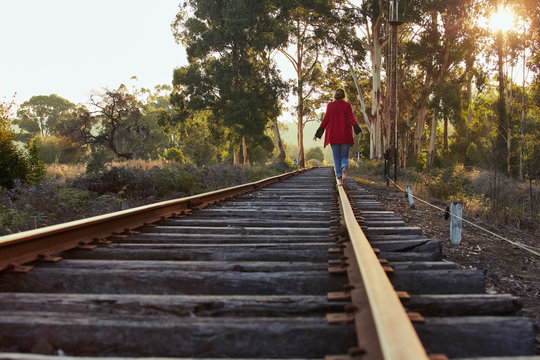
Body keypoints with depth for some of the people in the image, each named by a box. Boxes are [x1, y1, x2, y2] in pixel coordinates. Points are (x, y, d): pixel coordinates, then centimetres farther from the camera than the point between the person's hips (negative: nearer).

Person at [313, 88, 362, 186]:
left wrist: (318, 134, 2)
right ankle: (344, 168, -23)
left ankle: (339, 178, -4)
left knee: (337, 158, 7)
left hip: (333, 136, 0)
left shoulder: (330, 106, 2)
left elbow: (326, 120, -2)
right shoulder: (347, 105, 2)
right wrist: (358, 130, -13)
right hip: (345, 136, 0)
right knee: (344, 156, 9)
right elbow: (352, 118, -9)